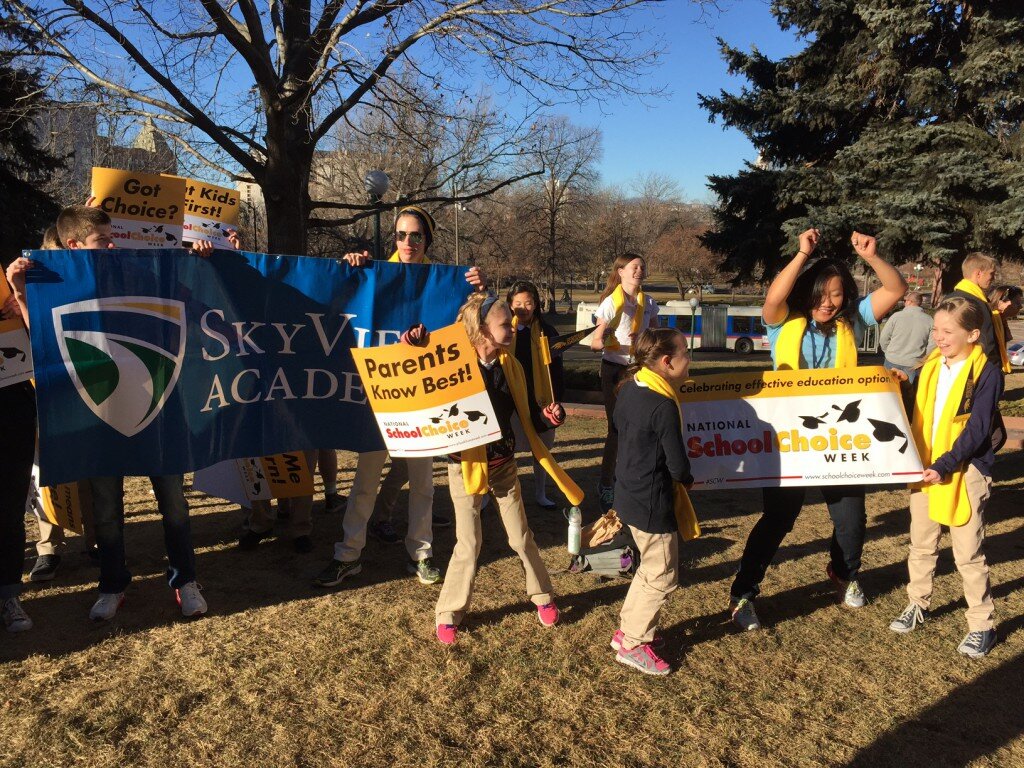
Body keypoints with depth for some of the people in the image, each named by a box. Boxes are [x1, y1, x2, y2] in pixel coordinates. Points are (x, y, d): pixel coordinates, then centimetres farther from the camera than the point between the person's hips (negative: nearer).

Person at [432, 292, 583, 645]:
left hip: (504, 465, 4)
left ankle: (543, 596, 36)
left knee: (521, 537, 15)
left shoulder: (510, 366, 0)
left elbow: (527, 413, 5)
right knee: (468, 544, 3)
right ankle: (448, 612, 22)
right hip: (467, 466, -4)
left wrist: (549, 416, -15)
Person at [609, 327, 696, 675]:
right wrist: (687, 479, 2)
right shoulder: (664, 406, -25)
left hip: (629, 493, 9)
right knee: (662, 576, 8)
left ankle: (627, 630, 35)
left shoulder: (629, 388, 1)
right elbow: (678, 466, -20)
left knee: (649, 568, 24)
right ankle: (633, 645, 20)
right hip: (652, 504, -9)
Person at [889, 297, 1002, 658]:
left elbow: (977, 431, -17)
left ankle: (982, 624, 18)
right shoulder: (930, 366, 5)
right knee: (921, 544, 16)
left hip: (964, 473, -5)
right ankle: (918, 605, 32)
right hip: (924, 469, 6)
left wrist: (944, 466, -24)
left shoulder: (986, 373, -12)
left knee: (968, 554, 3)